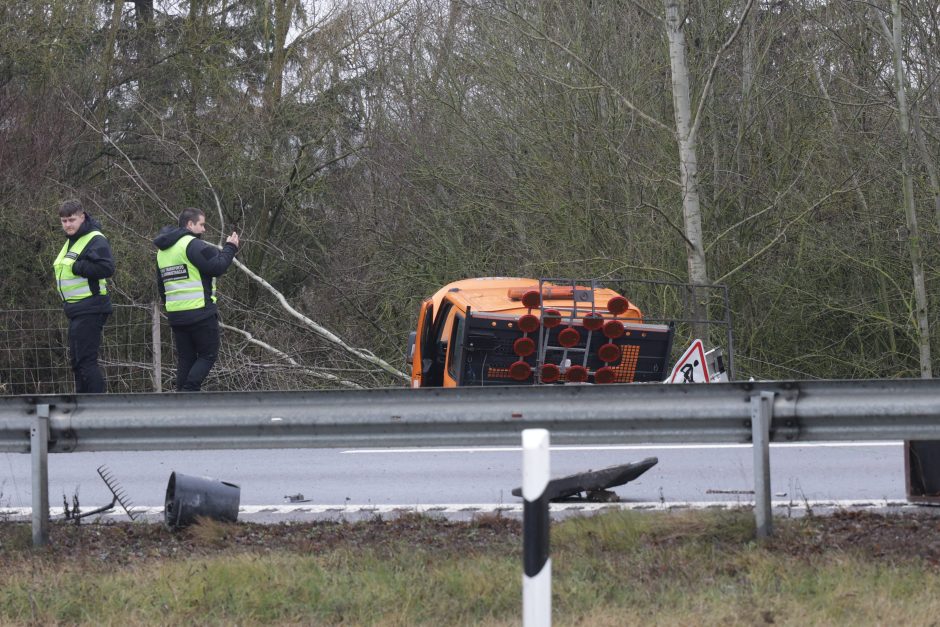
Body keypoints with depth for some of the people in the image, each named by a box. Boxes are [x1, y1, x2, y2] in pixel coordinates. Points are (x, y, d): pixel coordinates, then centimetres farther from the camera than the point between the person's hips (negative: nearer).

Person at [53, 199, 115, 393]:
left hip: (90, 310, -10)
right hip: (76, 311, 10)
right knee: (76, 361, 15)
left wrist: (76, 267, -20)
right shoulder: (71, 241, 18)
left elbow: (107, 268, -25)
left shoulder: (95, 240, -13)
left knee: (86, 360, -12)